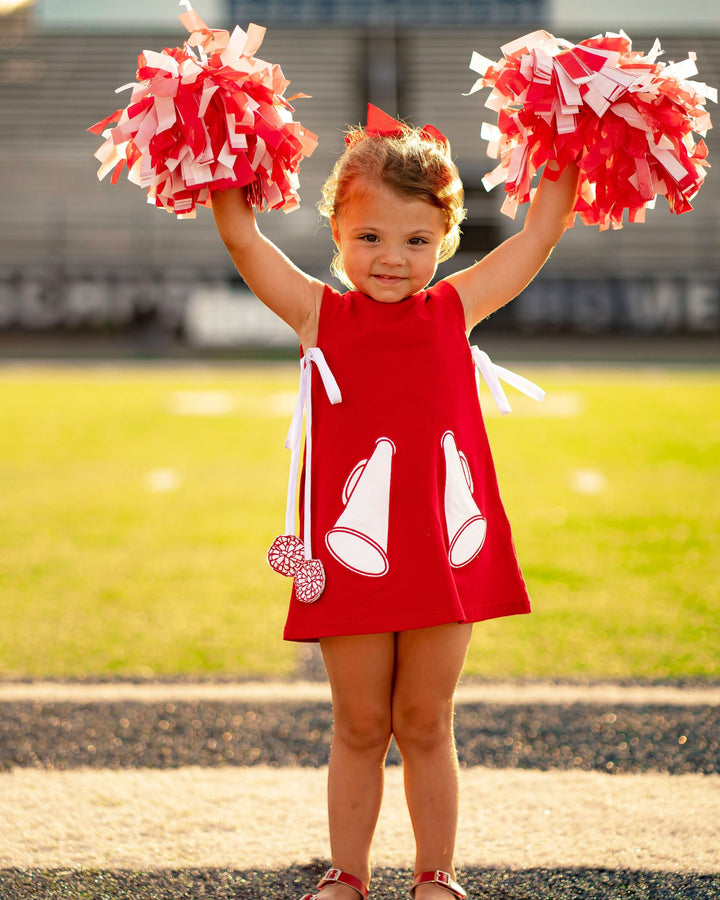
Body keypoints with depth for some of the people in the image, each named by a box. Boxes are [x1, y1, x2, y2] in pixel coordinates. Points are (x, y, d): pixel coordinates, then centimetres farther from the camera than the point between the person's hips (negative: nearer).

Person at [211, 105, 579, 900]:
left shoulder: (455, 308, 4)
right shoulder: (319, 313, 0)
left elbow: (540, 233, 7)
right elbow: (241, 237, -4)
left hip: (444, 551, 1)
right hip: (352, 556, -1)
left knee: (424, 724, 13)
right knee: (358, 727, 12)